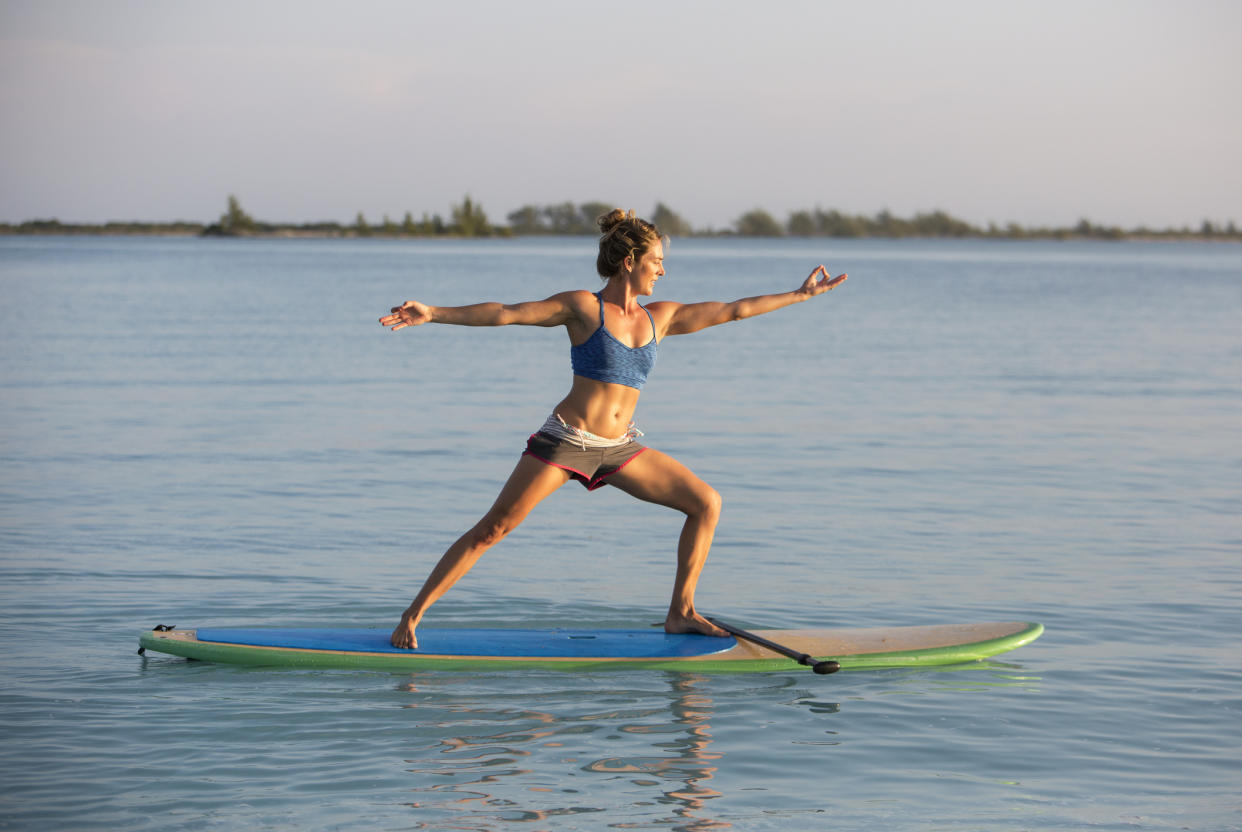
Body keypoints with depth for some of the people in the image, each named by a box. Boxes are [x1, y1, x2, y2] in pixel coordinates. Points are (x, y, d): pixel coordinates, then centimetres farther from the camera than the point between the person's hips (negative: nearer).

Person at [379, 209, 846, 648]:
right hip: (566, 442, -6)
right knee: (492, 530, -10)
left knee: (706, 503, 0)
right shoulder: (583, 308, -6)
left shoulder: (661, 317, 9)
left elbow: (732, 311, 14)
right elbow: (505, 314, -10)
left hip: (620, 449, 6)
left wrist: (799, 295, 16)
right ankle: (413, 615, -3)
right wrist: (433, 315, -18)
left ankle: (680, 612, 7)